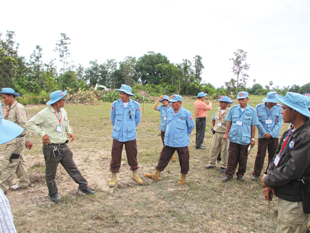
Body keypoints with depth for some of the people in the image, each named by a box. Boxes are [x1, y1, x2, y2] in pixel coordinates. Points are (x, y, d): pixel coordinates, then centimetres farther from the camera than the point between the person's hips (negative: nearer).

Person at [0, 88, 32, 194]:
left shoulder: (19, 108, -16)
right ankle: (24, 183, 28)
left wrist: (27, 140, -20)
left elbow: (24, 125, -19)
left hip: (17, 140, -9)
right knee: (19, 161, 16)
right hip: (11, 139, 9)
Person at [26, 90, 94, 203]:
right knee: (51, 173, 10)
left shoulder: (63, 112, 8)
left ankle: (83, 186, 24)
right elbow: (30, 123, -9)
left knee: (72, 168, 13)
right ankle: (53, 194, 28)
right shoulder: (45, 113, -13)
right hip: (51, 148, -6)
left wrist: (69, 132, 7)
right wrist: (42, 134, -16)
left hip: (63, 146, 6)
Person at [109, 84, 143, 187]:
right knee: (115, 156, 5)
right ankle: (113, 176, 23)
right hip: (117, 135, 0)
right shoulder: (115, 104, -5)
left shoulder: (135, 105, -5)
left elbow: (137, 119, 11)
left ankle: (134, 174, 31)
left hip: (130, 135, 0)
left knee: (132, 155, 10)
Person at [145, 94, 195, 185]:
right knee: (163, 158, 10)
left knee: (183, 160, 8)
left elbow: (191, 126, 0)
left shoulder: (186, 113, -11)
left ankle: (183, 177, 28)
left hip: (181, 143, -4)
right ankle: (156, 175, 20)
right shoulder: (169, 112, 4)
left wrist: (184, 135, 8)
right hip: (169, 141, 4)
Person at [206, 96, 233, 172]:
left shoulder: (229, 112, -12)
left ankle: (223, 166, 18)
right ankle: (212, 163, 23)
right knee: (214, 148, 10)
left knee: (224, 150, 6)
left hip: (224, 134, -5)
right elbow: (213, 119, 22)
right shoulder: (217, 110, 6)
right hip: (216, 133, 5)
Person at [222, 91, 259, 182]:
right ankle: (229, 174, 17)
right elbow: (229, 122, 8)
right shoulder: (233, 109, 2)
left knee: (243, 158, 10)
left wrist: (252, 139, 2)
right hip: (233, 138, 1)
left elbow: (253, 126, 2)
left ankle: (240, 174, 28)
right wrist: (226, 133, 4)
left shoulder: (252, 111, -1)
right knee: (232, 157, 5)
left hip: (245, 139, -1)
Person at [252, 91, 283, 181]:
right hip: (262, 136, -1)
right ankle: (256, 173, 17)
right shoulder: (259, 107, -3)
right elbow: (258, 122, -3)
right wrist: (265, 133, -9)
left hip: (274, 136, 1)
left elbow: (279, 122, -3)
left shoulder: (279, 108, -2)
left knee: (273, 156, 9)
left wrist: (271, 134, -10)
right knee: (260, 155, 3)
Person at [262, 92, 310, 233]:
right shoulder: (290, 133, 6)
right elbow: (277, 156, 8)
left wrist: (268, 180, -11)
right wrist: (269, 183, -3)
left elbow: (292, 171, -26)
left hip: (295, 199, -8)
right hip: (284, 194, 9)